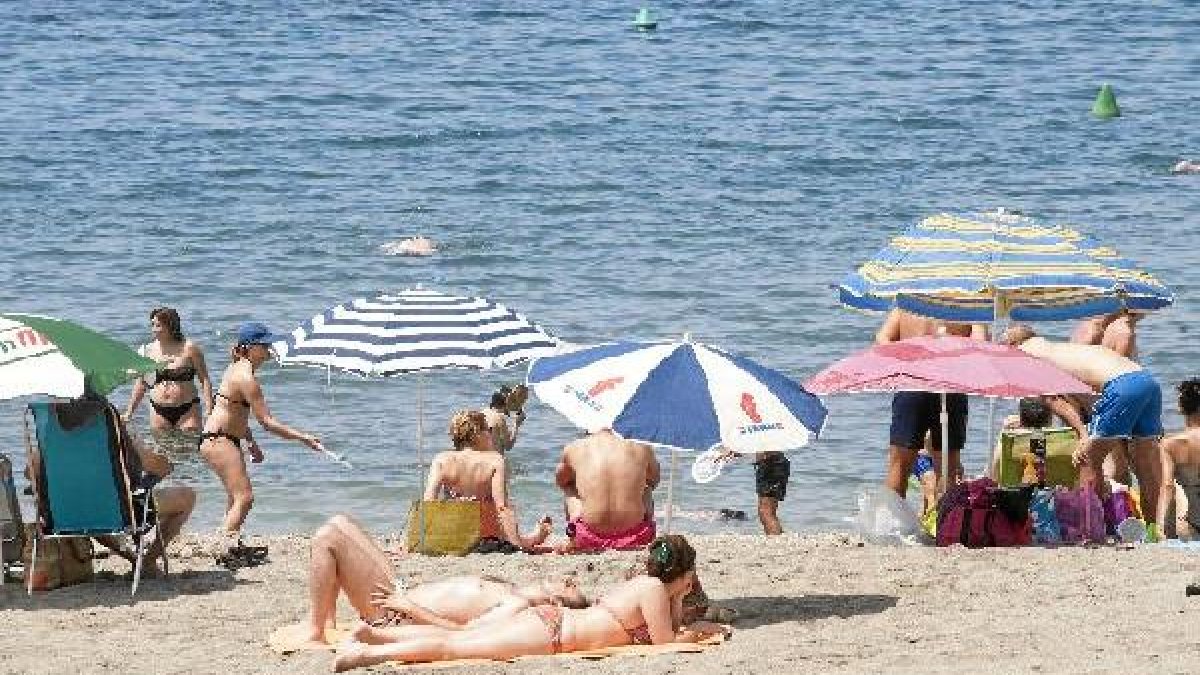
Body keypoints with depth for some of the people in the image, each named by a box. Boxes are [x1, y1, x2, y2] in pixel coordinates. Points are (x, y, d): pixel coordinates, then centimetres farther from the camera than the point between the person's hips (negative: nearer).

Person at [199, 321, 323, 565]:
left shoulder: (237, 369, 10)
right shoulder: (246, 378, -22)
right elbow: (267, 422, -23)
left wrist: (251, 441, 26)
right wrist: (303, 438, -21)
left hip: (226, 438, 11)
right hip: (218, 440, -11)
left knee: (236, 496, 23)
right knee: (244, 497, -17)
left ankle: (232, 545, 34)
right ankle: (225, 549, -23)